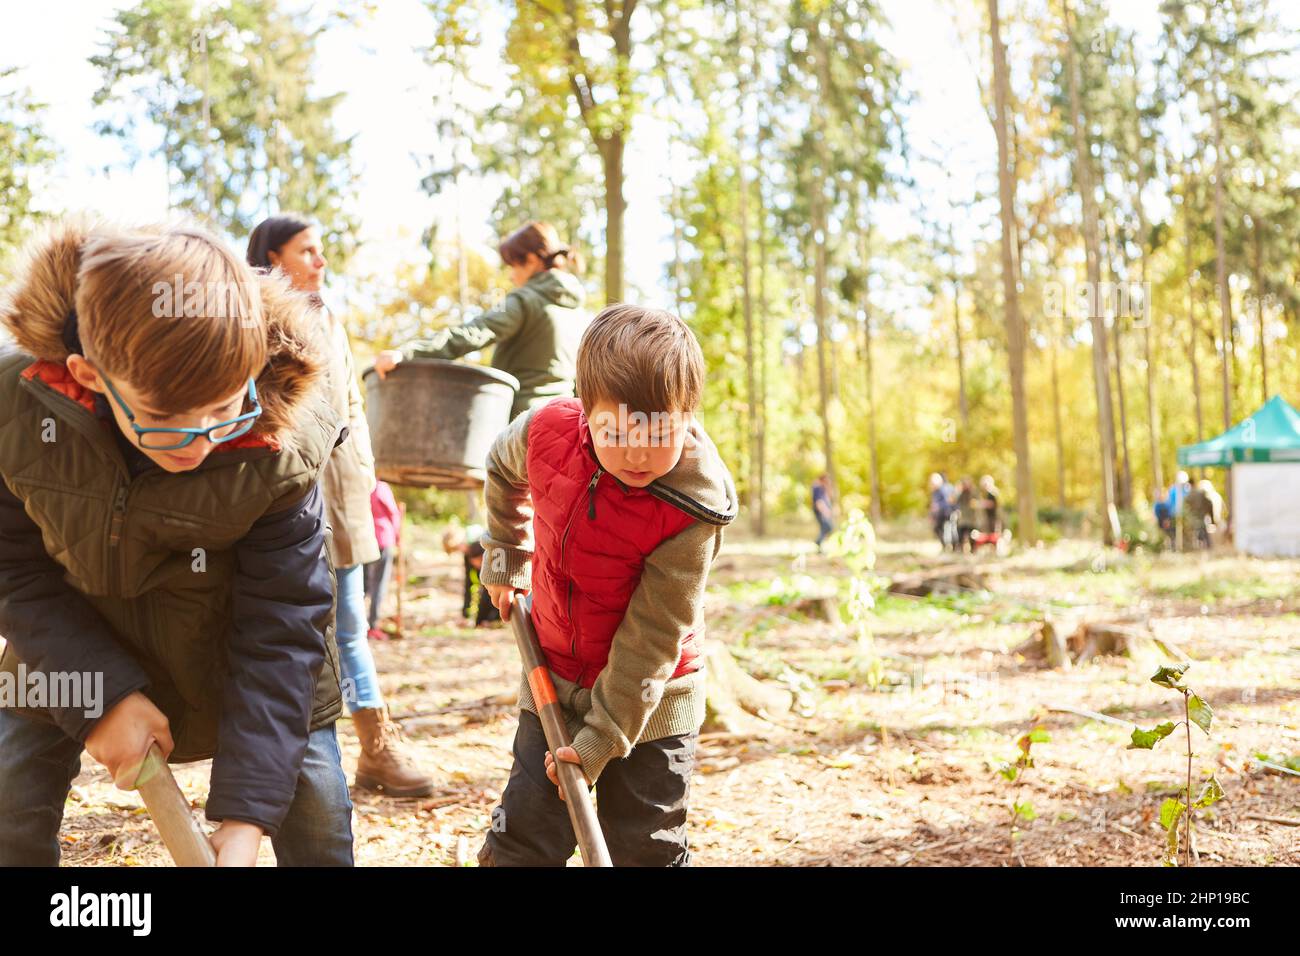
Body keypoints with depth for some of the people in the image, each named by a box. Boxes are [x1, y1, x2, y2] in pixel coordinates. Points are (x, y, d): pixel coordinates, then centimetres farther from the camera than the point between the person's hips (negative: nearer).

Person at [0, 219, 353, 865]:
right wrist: (104, 695, -25)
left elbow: (280, 630, -26)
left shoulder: (281, 452, -33)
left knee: (313, 803, -5)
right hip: (75, 643, 2)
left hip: (232, 637, -1)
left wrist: (242, 823, -29)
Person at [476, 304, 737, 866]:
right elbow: (503, 468, 11)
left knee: (648, 851, 8)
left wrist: (601, 739, -24)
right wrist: (505, 560, 10)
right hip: (553, 677, 3)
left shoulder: (691, 508, -27)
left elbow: (651, 637, -24)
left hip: (651, 701, -3)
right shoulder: (548, 430, -17)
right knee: (521, 844, 8)